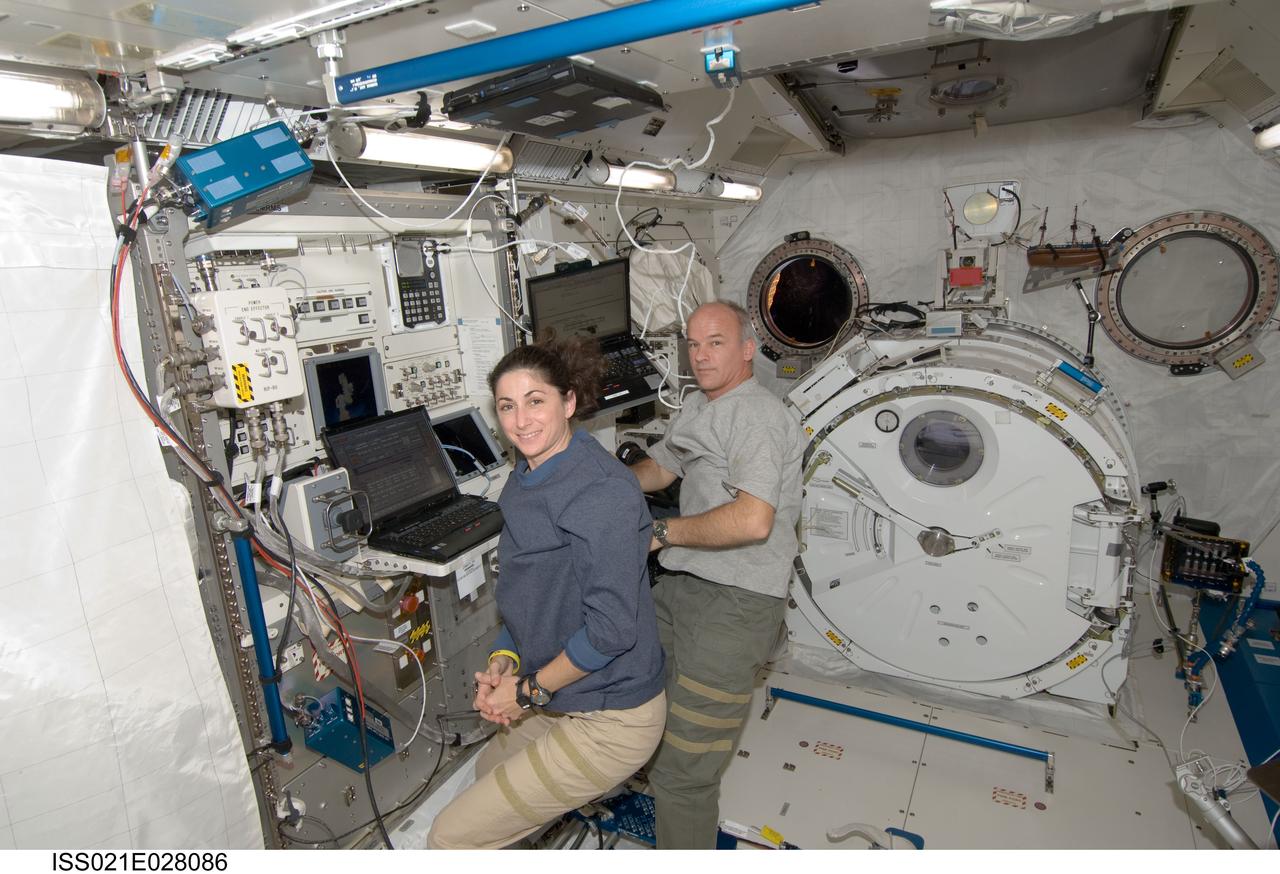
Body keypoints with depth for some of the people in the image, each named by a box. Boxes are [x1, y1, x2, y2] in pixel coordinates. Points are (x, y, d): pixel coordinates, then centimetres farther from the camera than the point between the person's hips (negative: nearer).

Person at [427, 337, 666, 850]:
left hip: (608, 720, -9)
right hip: (559, 702, 9)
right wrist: (503, 661, -3)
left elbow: (611, 625, -27)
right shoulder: (524, 483, 5)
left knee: (451, 839, -1)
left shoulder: (598, 489, -25)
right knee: (489, 772, 32)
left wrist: (529, 690, -16)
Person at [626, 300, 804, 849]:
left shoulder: (756, 416, -15)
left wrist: (662, 532, -16)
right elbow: (658, 468, 28)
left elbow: (752, 520, -26)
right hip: (680, 586, 9)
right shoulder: (698, 408, 17)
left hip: (735, 602, -9)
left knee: (683, 773, -4)